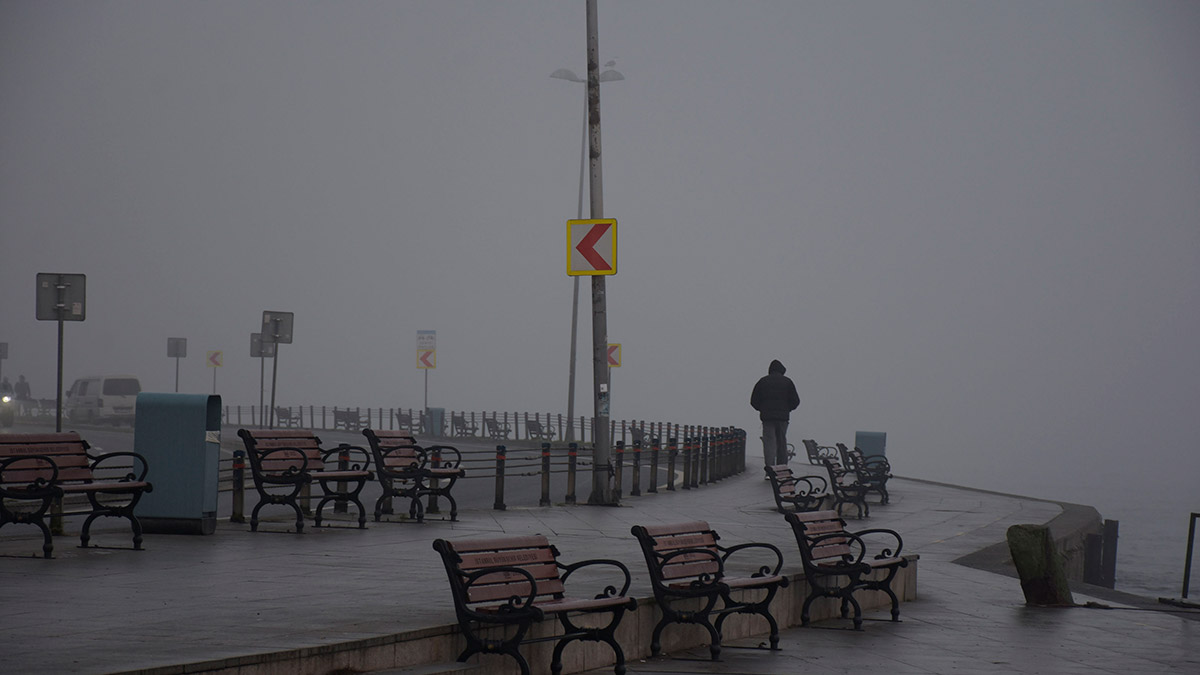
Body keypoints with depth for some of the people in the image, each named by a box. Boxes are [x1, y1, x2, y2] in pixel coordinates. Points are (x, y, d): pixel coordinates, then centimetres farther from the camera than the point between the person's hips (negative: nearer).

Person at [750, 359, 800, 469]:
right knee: (782, 443, 12)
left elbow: (754, 401, 3)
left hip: (767, 417, -1)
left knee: (769, 443, -5)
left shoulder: (762, 381, 3)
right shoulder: (787, 381, 4)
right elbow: (795, 401, 2)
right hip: (783, 417, 1)